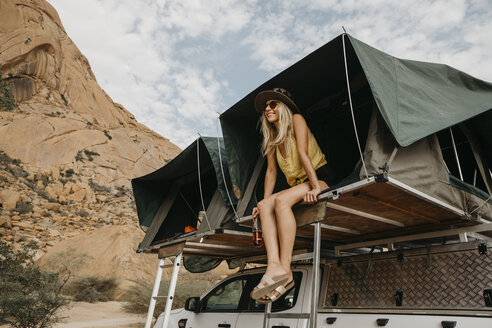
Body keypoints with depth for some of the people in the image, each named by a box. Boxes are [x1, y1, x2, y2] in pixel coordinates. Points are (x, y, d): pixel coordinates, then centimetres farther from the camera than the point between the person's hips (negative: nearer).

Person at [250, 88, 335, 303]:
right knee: (265, 205, -20)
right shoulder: (271, 138, 15)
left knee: (281, 200, -33)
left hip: (320, 178, -6)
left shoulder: (296, 120, -4)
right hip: (298, 186, 6)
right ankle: (274, 265, -36)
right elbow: (271, 171, 14)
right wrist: (265, 200, 6)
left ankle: (285, 269, -36)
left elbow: (303, 154, -16)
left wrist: (315, 187, -24)